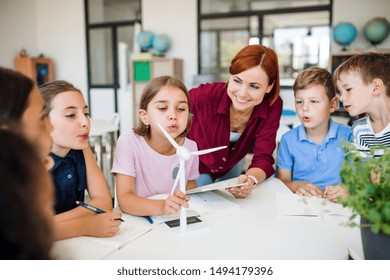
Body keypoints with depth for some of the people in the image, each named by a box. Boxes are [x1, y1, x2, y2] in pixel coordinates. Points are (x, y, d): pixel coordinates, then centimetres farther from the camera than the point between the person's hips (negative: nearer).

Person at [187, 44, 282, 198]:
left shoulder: (273, 106, -28)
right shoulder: (207, 94, -37)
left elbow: (263, 158, -27)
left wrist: (251, 179, -50)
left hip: (231, 167, 3)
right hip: (194, 166, -3)